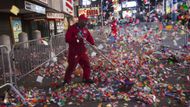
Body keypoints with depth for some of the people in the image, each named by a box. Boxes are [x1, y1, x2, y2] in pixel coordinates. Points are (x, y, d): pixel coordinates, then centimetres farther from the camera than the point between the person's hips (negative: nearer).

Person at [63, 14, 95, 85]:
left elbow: (89, 37, 13)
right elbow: (67, 39, -18)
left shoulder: (85, 29, 7)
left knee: (86, 65, 13)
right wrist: (76, 38, -30)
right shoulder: (72, 28, -13)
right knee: (71, 66, 2)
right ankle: (66, 80, 20)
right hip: (74, 52, -6)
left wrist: (93, 43, -5)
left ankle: (86, 78, 31)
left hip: (83, 51, 7)